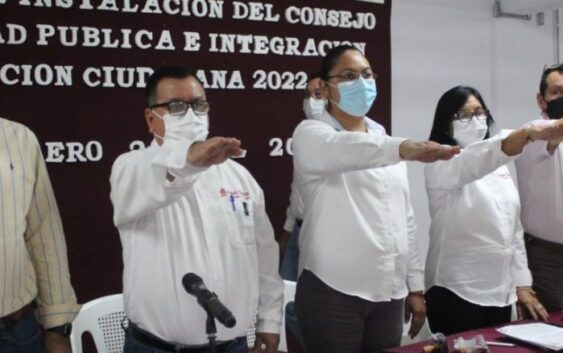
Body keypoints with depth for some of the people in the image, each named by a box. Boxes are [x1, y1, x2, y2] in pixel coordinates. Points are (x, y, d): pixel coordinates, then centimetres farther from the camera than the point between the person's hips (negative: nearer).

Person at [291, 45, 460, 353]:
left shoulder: (385, 143, 15)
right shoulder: (311, 134, -4)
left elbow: (404, 218, 16)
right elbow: (343, 150, -29)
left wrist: (415, 285, 12)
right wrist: (404, 148, -45)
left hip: (388, 294, 5)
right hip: (333, 292, -5)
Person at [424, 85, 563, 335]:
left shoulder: (498, 167, 13)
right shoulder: (441, 164, -9)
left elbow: (513, 229, 16)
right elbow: (473, 162, -32)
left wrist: (522, 284, 9)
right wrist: (528, 134, -47)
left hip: (501, 291, 7)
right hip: (457, 292, -6)